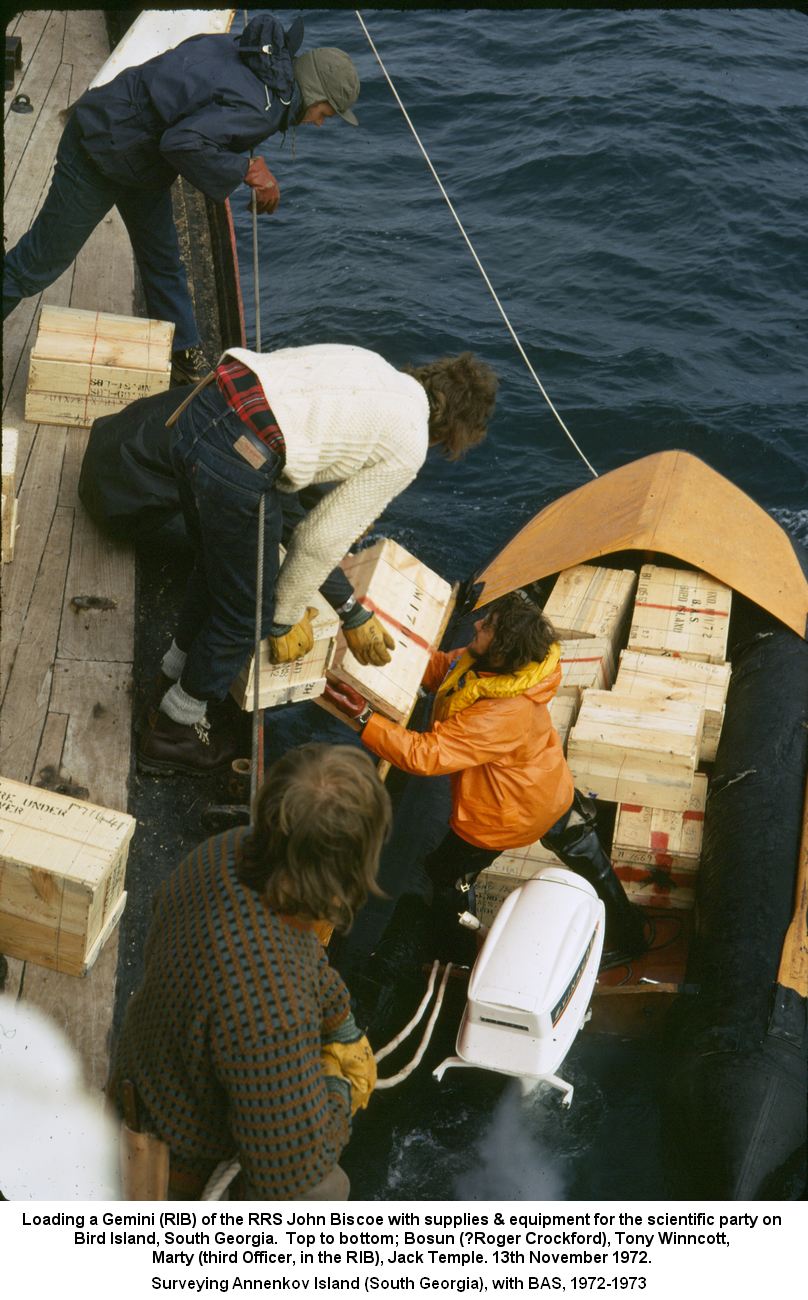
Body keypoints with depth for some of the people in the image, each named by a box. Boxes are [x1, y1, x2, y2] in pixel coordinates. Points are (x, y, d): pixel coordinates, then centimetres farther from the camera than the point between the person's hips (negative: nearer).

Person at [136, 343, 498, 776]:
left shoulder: (373, 365, 21)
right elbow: (324, 539, 3)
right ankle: (176, 731, 33)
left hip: (200, 409, 8)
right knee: (246, 611, 15)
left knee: (215, 564, 33)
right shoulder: (407, 449, 2)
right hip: (237, 467, -8)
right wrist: (287, 619, 16)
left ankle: (177, 670, 55)